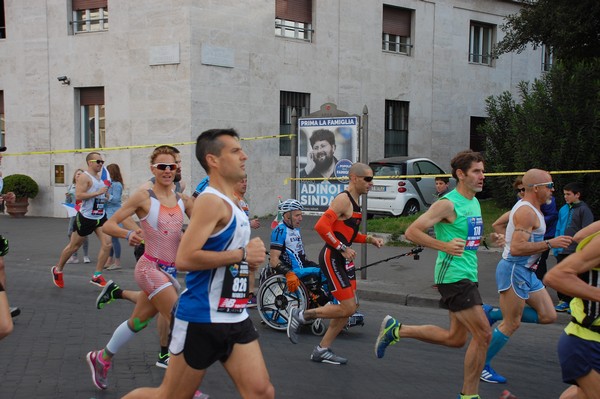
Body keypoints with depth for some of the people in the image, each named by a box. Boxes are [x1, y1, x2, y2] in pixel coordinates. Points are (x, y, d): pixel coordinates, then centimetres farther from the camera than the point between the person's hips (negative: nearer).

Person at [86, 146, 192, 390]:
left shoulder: (181, 199, 6)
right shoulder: (144, 196, -10)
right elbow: (109, 225, -10)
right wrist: (129, 234, -28)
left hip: (169, 270, 7)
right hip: (150, 268, -7)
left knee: (138, 322, 20)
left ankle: (101, 358, 42)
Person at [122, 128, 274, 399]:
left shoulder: (231, 204, 13)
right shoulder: (211, 201, -16)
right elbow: (184, 259, -26)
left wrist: (251, 259, 6)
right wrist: (242, 254, -20)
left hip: (235, 318, 8)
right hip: (201, 318, -8)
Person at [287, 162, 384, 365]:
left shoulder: (354, 202, 15)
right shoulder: (343, 199, -16)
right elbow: (321, 226, -26)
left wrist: (369, 239, 12)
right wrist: (342, 248, -24)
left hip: (344, 259, 10)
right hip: (332, 258, -10)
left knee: (351, 307, 10)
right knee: (347, 308, -10)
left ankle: (322, 350, 19)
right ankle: (300, 315, 5)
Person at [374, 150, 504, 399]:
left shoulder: (474, 202, 14)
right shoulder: (448, 204, -14)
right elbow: (412, 232, -17)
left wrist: (490, 239, 8)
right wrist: (445, 245, -27)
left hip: (467, 276, 10)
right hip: (453, 276, -10)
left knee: (455, 338, 15)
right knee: (483, 334, -9)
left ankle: (396, 330, 27)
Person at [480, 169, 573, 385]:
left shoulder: (529, 208, 13)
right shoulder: (526, 212, -19)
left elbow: (499, 224, 25)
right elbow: (516, 248, -28)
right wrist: (550, 243, -25)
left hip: (526, 271, 10)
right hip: (514, 270, -10)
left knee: (548, 316, 8)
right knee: (511, 324, -3)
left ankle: (493, 314, 13)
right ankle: (482, 366, 10)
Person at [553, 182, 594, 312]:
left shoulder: (584, 210, -7)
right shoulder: (563, 209, 10)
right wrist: (556, 247, 11)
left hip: (575, 252, -6)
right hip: (562, 251, 6)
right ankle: (563, 301, 21)